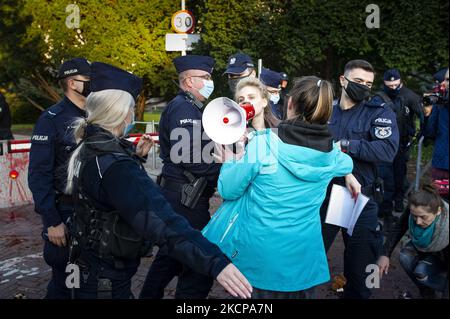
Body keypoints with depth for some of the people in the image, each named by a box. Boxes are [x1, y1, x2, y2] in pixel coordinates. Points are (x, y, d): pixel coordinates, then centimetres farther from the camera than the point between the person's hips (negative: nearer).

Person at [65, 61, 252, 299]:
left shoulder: (89, 148, 1)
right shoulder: (114, 164, -30)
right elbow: (159, 220, -41)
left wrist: (135, 156, 10)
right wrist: (214, 262, -46)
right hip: (106, 282, -9)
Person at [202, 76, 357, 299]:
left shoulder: (263, 143, -17)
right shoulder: (331, 151, -3)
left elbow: (228, 190, -10)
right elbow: (347, 164, 22)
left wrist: (228, 164, 10)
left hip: (259, 253, -3)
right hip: (304, 255, 3)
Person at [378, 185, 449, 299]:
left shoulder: (446, 226, -40)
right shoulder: (413, 211, -30)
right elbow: (398, 229, -13)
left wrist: (446, 295, -33)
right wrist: (385, 254, -22)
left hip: (442, 256, -4)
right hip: (422, 247, 5)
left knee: (421, 272, -27)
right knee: (405, 257, -22)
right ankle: (427, 292, 1)